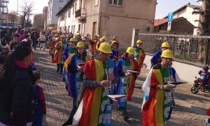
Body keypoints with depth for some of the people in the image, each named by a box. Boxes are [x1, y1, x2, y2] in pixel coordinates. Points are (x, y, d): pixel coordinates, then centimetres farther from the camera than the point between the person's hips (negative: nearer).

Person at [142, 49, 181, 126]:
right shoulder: (155, 69, -16)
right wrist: (163, 86, -27)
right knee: (154, 118, -1)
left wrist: (173, 83, -14)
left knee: (163, 118, 18)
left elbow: (177, 81, 9)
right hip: (156, 98, -6)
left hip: (167, 98, 6)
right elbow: (151, 84, -17)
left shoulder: (172, 70, 3)